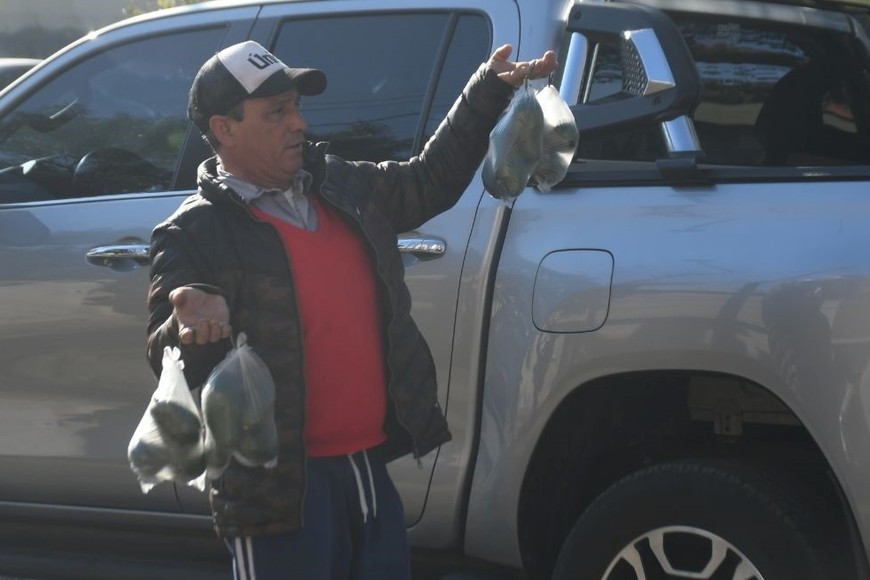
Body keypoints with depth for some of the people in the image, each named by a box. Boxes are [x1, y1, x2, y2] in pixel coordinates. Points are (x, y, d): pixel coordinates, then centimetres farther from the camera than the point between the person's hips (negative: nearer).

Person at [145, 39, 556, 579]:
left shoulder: (346, 187, 9)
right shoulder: (193, 237, -10)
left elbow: (429, 181, 26)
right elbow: (168, 363, -16)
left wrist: (488, 93, 21)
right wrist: (188, 317, -39)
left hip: (370, 467, 7)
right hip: (280, 488, -7)